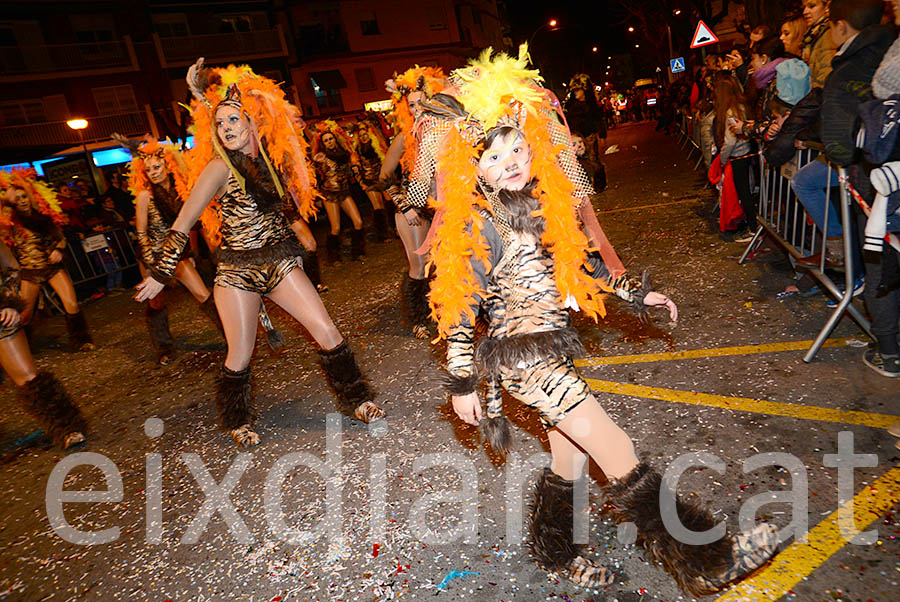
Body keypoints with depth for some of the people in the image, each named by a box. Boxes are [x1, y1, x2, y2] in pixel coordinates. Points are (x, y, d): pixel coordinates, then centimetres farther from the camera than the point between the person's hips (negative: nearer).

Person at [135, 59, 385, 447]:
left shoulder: (271, 157, 1)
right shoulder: (220, 168, -11)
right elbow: (183, 223, -10)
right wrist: (160, 274, -7)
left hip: (279, 261, 4)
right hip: (237, 269, -4)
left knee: (327, 332, -3)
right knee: (240, 356, 2)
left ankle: (355, 400, 16)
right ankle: (238, 422, 29)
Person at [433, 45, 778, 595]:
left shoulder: (546, 198, 7)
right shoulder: (477, 224, -13)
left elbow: (579, 259, 19)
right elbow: (460, 309, -11)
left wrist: (637, 293, 19)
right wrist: (462, 384, -8)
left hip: (555, 344, 7)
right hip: (521, 351, -7)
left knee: (571, 458, 16)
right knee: (618, 453, -7)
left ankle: (554, 553, 39)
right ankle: (704, 562, 6)